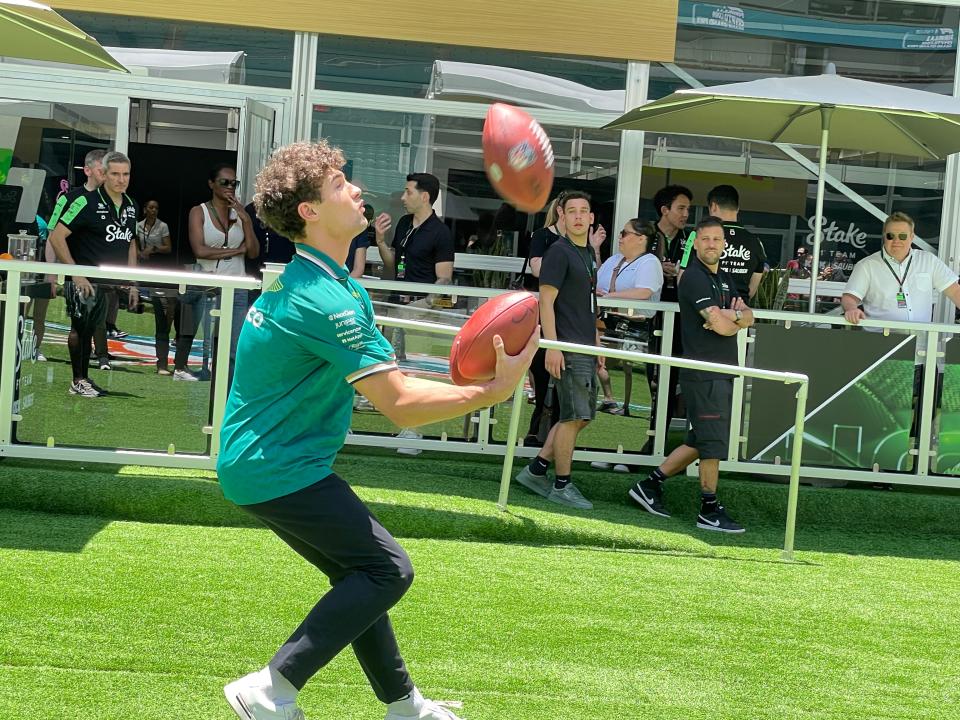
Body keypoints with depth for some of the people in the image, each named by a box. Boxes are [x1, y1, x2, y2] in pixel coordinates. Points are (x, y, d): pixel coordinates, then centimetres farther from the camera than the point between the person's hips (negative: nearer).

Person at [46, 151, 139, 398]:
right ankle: (78, 381, 9)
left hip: (115, 284, 6)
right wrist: (76, 274, -15)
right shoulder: (87, 202, -11)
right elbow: (56, 237, -13)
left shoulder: (130, 206, 10)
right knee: (82, 328, -1)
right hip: (86, 282, -6)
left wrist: (133, 283, 16)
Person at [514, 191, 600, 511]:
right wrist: (552, 347, -21)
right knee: (574, 416, -6)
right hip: (567, 348, -9)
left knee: (582, 416, 11)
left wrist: (597, 345, 21)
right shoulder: (559, 251, -9)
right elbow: (546, 302, -14)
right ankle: (561, 486, 2)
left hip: (586, 348, 9)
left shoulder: (588, 253, 16)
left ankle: (536, 470, 18)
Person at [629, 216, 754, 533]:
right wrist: (735, 320, 2)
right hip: (703, 373, -9)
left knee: (700, 442, 12)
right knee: (713, 442, -5)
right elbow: (721, 326, -20)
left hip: (722, 373, 9)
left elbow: (748, 317, 10)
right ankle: (710, 511, 3)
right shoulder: (695, 278, -11)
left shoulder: (724, 279, 19)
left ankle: (650, 484, 20)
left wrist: (731, 316, -11)